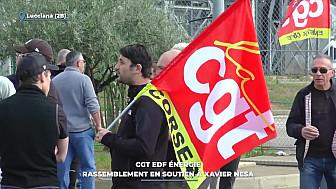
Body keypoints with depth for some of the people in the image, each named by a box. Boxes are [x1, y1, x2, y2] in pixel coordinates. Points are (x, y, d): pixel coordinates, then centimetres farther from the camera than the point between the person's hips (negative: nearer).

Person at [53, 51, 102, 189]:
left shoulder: (54, 81, 6)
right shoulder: (83, 79, -7)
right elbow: (93, 106, -12)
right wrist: (98, 125, -1)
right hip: (82, 130, -4)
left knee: (61, 169, 7)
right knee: (87, 167, 4)